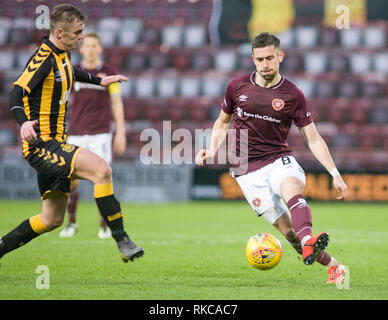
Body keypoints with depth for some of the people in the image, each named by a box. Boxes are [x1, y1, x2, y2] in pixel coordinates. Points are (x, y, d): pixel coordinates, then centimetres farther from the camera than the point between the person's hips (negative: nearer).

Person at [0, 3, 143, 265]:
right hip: (41, 145, -10)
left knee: (53, 219, 13)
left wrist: (100, 80, 43)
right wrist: (24, 122, -43)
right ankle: (122, 241, -25)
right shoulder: (44, 58, -16)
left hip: (53, 146, 10)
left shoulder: (62, 55, 12)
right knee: (101, 168, -27)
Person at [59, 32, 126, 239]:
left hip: (100, 133, -2)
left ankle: (104, 226, 2)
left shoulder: (109, 73, 3)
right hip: (76, 134, 2)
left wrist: (120, 133, -1)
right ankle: (72, 223, 15)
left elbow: (117, 104, 5)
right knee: (71, 180, -2)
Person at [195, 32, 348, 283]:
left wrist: (335, 174, -6)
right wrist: (212, 151, 3)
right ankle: (333, 265, 3)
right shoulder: (237, 86, 4)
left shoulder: (293, 95, -1)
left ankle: (308, 243, -61)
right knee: (287, 230, -10)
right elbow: (223, 122, 21)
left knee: (293, 192, -37)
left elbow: (313, 139, 2)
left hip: (279, 160, -1)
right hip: (248, 170, 1)